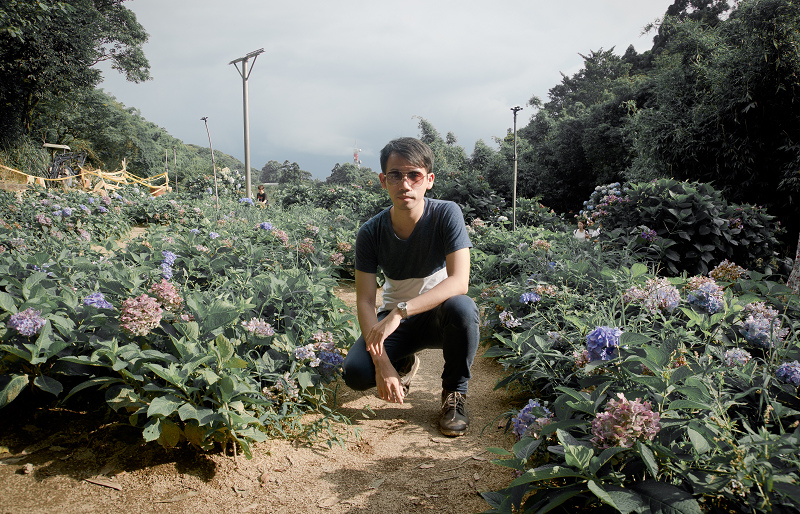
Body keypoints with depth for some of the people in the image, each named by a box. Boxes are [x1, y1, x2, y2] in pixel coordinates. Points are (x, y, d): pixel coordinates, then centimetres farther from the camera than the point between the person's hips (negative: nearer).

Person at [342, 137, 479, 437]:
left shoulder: (446, 215, -20)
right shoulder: (371, 233, -14)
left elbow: (459, 282, -31)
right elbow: (365, 302, -14)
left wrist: (400, 310, -40)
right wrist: (382, 363, -26)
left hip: (439, 315, -2)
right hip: (394, 319, 2)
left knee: (462, 307, -37)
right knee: (354, 373, -22)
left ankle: (454, 392, -8)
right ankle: (405, 364, 16)